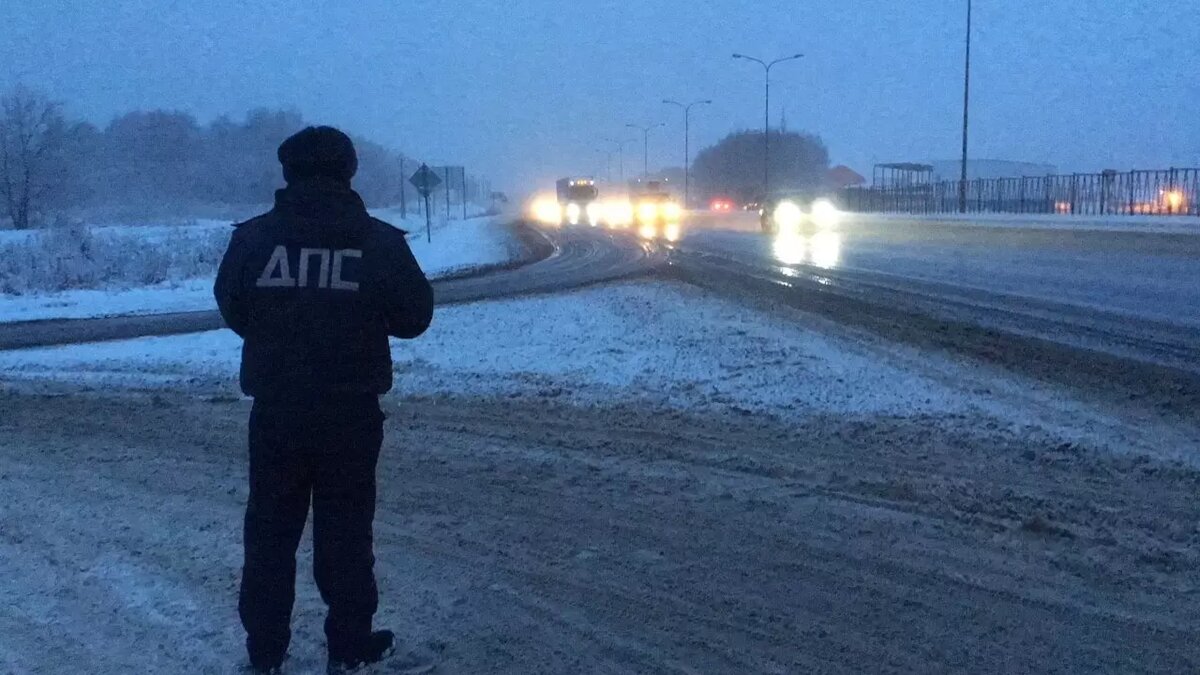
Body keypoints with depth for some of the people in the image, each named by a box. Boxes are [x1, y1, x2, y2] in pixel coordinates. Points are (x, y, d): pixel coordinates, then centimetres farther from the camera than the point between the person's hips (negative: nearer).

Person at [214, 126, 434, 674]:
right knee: (345, 528, 10)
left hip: (275, 409, 1)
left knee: (271, 527, 12)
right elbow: (414, 317, 1)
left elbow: (233, 311, 6)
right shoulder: (379, 240, -7)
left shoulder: (253, 237, -5)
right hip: (351, 412, -1)